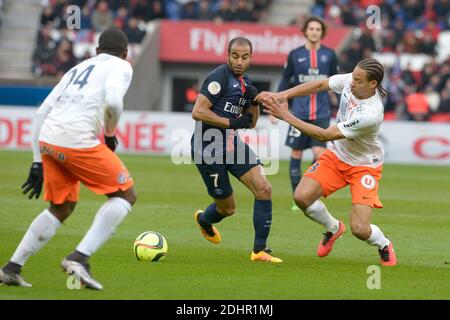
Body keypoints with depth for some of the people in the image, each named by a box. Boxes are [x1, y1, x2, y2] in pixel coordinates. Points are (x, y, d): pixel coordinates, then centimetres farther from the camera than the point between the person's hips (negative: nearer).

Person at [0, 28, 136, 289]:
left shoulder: (77, 69, 29)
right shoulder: (121, 66, 10)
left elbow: (42, 113, 23)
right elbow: (113, 101, -12)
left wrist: (38, 162, 24)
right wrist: (110, 134, 7)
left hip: (47, 140, 7)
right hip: (78, 142, -7)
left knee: (61, 209, 24)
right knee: (126, 195, 7)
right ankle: (80, 258, -5)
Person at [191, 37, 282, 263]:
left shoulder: (245, 82, 10)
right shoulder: (219, 77, -16)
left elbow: (250, 123, 18)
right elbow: (198, 112, -22)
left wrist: (254, 101, -2)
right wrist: (232, 122, -22)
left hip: (231, 144, 7)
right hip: (208, 149, -7)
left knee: (264, 188, -10)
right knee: (227, 207, 3)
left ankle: (259, 250, -4)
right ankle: (204, 219, 41)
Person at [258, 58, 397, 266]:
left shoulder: (371, 114, -35)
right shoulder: (350, 80, -17)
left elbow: (326, 135, -31)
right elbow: (319, 85, -2)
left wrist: (287, 116, -29)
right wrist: (282, 95, -16)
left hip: (364, 166, -6)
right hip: (336, 155, 6)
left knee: (360, 229, -16)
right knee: (302, 197, -13)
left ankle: (384, 245, 21)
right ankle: (333, 228, 19)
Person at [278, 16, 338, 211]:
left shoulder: (329, 55, 4)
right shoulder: (295, 55, 3)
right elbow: (285, 82, 9)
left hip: (321, 113, 0)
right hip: (299, 112, 0)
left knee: (319, 153, -11)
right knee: (296, 153, 1)